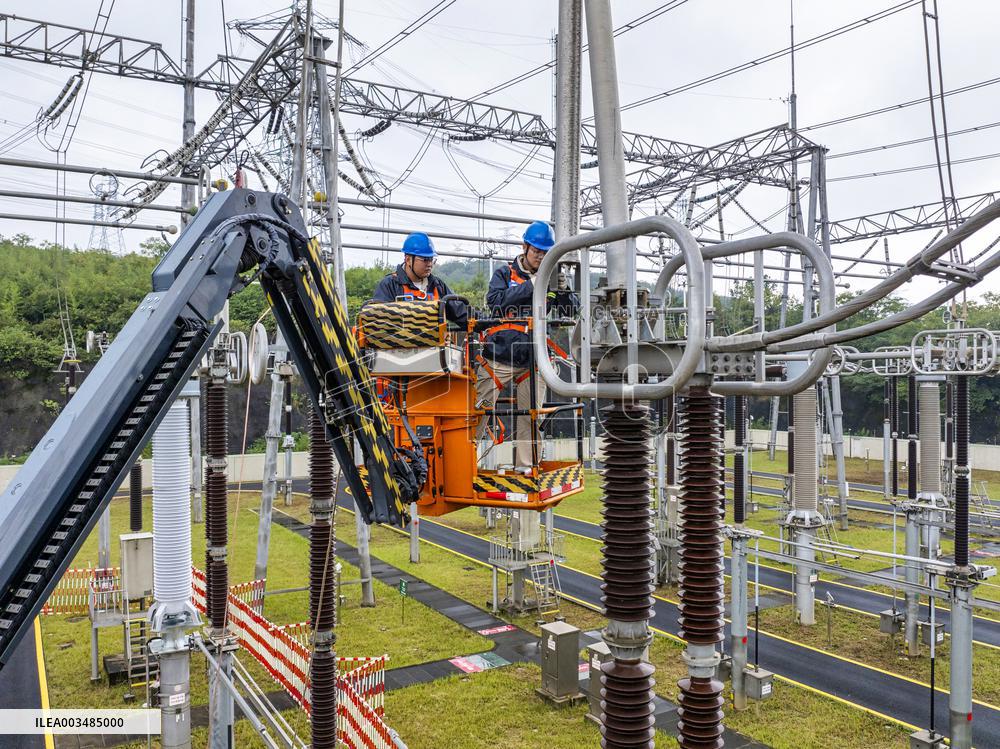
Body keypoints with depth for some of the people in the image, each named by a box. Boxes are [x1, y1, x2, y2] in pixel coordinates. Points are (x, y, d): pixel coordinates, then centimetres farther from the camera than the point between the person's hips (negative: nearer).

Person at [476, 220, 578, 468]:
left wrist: (564, 291, -19)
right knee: (479, 410, 0)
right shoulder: (504, 274, 5)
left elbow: (572, 310, 2)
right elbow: (495, 302, -14)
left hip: (533, 361, 3)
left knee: (530, 417, 5)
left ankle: (526, 467, 14)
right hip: (499, 356, -2)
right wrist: (530, 287, -20)